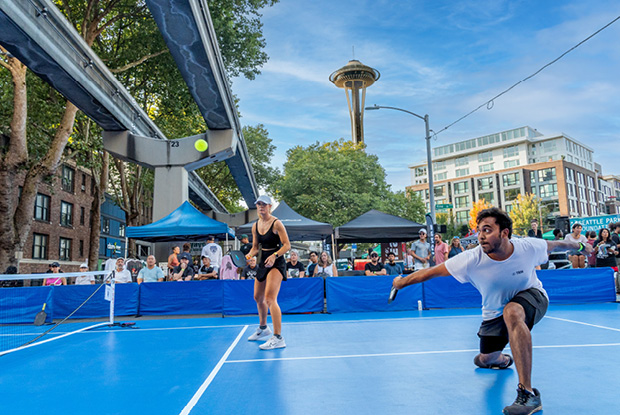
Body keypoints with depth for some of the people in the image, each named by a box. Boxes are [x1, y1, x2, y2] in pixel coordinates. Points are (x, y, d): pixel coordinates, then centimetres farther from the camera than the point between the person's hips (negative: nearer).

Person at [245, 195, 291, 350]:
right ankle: (263, 328, 43)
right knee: (258, 297, 19)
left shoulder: (276, 224, -11)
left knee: (270, 298, -20)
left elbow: (287, 245, -14)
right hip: (263, 263, 8)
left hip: (276, 263, -8)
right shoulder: (255, 226, 8)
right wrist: (249, 255, -4)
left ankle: (278, 338, -17)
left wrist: (274, 256, -29)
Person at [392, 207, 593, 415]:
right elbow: (431, 272, -23)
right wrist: (401, 282, -20)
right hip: (494, 312, 2)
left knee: (511, 312, -38)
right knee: (485, 360, 9)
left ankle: (528, 393, -32)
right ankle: (502, 360, 53)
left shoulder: (529, 247, -25)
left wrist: (579, 246, 17)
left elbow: (553, 244, -1)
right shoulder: (471, 260, -30)